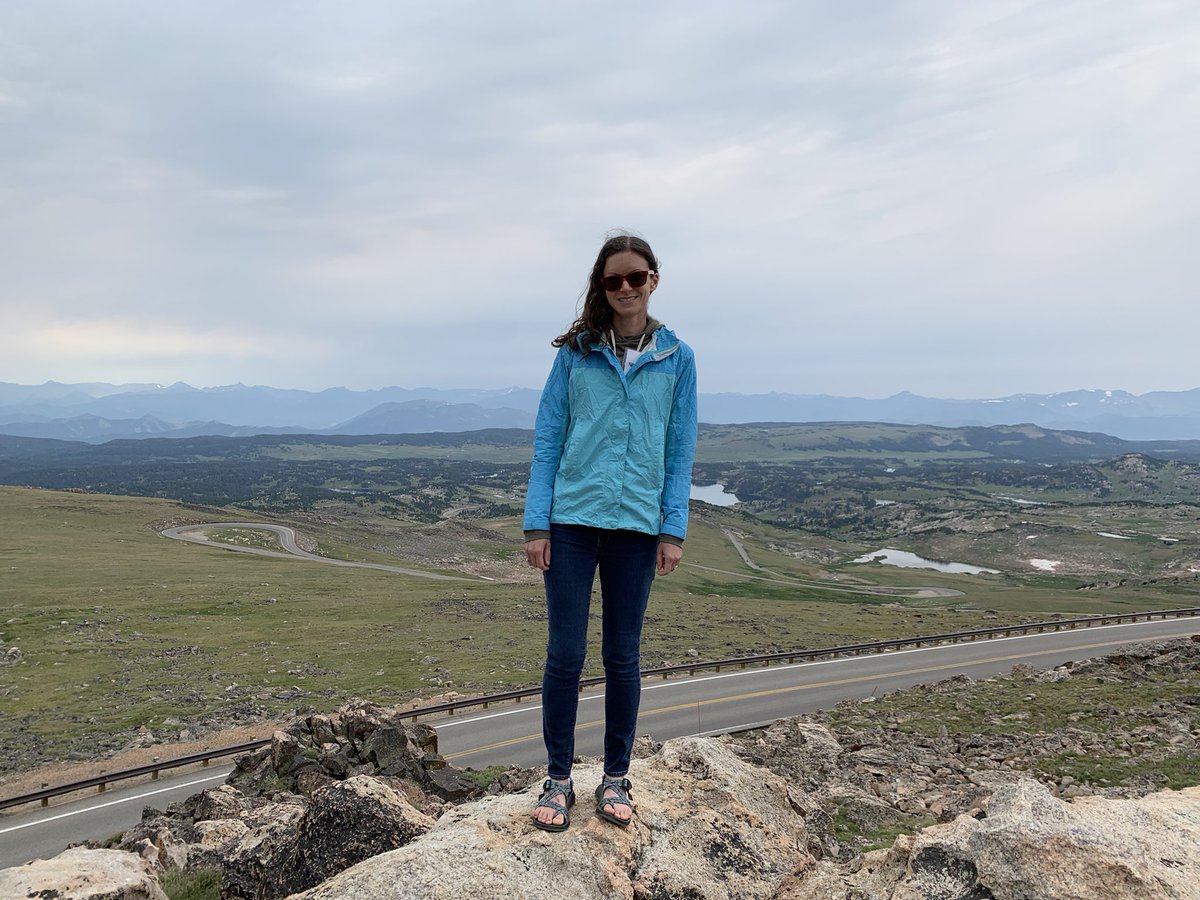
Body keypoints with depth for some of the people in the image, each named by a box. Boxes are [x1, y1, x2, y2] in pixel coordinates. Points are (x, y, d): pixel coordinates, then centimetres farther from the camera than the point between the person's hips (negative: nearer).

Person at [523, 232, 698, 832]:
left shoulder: (677, 359, 6)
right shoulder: (576, 351, 4)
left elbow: (680, 452, 6)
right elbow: (547, 440, 3)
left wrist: (673, 530, -2)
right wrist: (536, 524, -4)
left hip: (637, 523, 1)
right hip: (572, 519, 0)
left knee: (623, 656, 10)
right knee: (565, 653, 2)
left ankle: (615, 778, 24)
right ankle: (558, 779, 17)